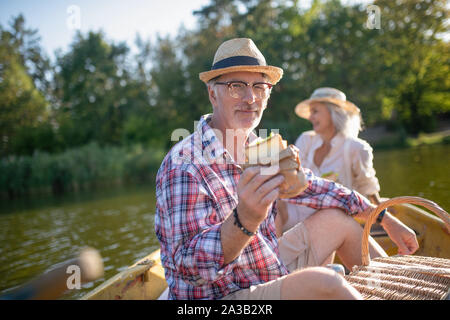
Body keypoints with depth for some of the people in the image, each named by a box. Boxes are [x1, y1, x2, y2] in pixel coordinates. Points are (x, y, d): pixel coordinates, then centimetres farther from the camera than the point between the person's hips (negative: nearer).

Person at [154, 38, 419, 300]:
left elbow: (314, 187, 12)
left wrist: (385, 218, 14)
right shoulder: (184, 166, -24)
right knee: (323, 281, -29)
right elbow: (188, 265, -31)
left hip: (272, 270, 9)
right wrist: (244, 220, -49)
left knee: (338, 219, 14)